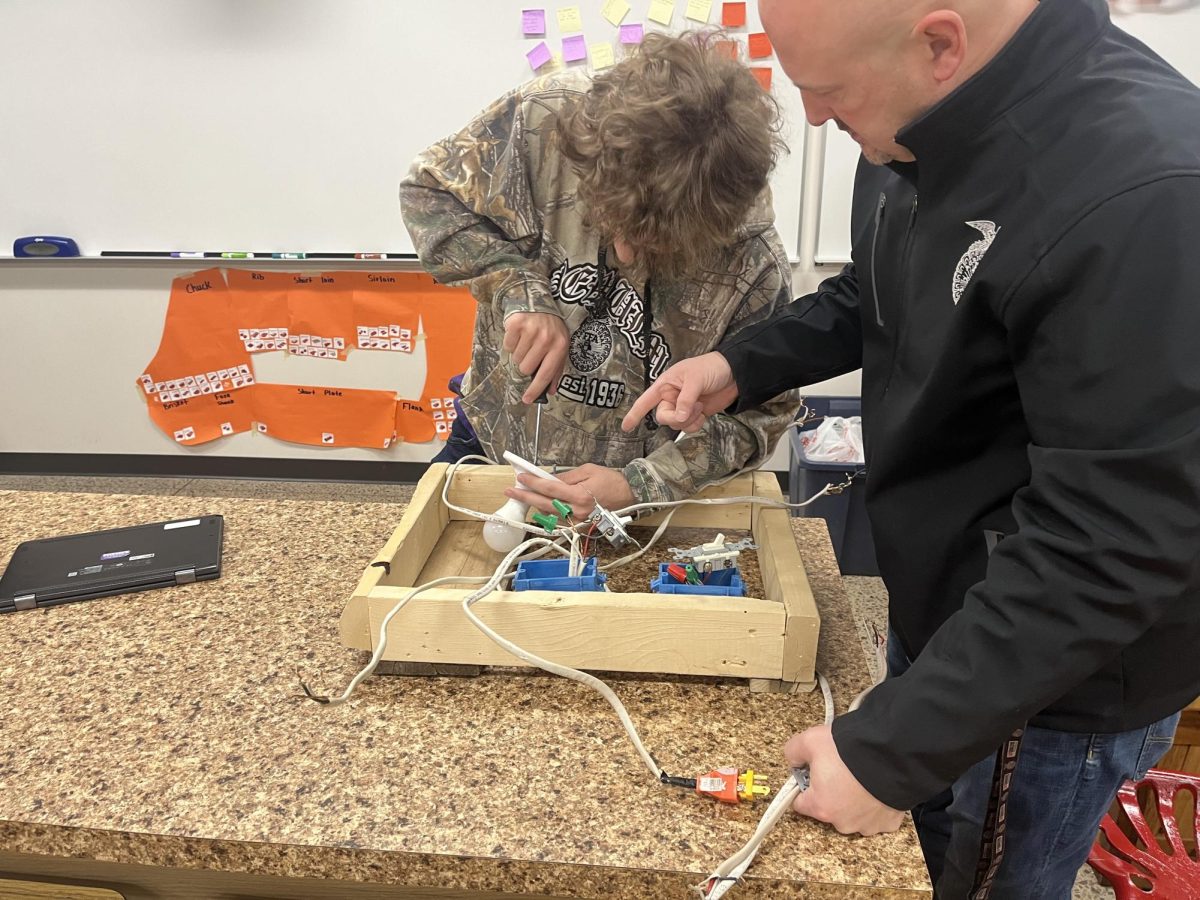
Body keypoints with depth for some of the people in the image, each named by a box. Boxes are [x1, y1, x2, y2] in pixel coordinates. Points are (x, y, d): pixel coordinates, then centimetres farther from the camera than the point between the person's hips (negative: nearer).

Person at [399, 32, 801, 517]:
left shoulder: (753, 265, -28)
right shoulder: (544, 118, -27)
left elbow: (756, 415, -17)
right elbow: (429, 191, -12)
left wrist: (638, 485, -30)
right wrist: (518, 291, -28)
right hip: (490, 439, 3)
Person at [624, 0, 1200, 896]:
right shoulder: (932, 122, -5)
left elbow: (1112, 545, -30)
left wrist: (888, 747, -24)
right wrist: (744, 362, -1)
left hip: (1053, 680, -7)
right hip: (938, 609, 7)